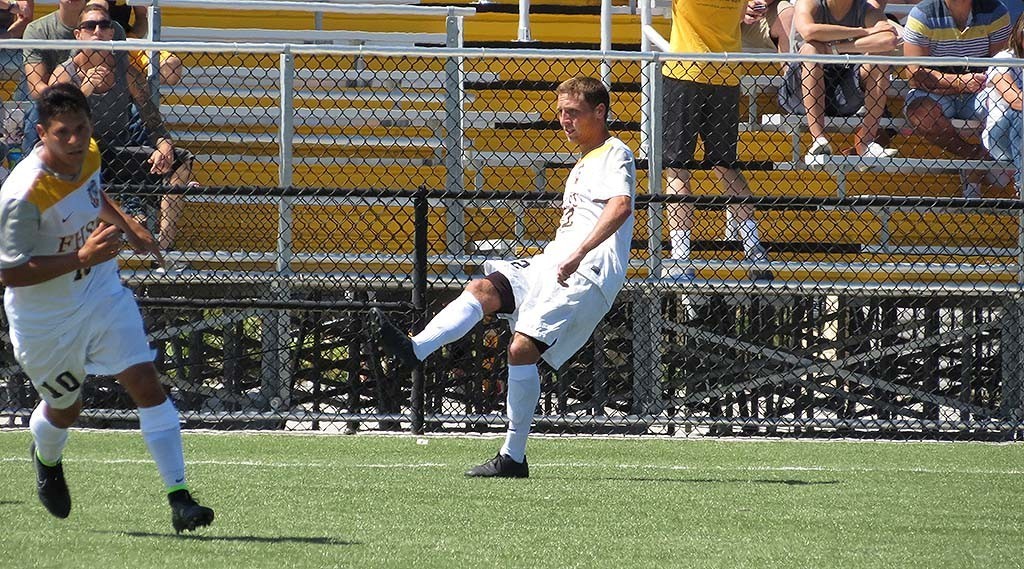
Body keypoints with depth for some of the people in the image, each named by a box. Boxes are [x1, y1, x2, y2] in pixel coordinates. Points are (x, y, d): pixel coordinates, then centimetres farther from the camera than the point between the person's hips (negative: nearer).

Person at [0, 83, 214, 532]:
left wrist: (128, 227, 5)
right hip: (45, 320, -5)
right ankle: (47, 460, 53)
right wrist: (81, 257, -35)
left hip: (101, 293, 5)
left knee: (146, 383, -10)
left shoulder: (89, 155, -9)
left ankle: (179, 498, -10)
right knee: (66, 407, 15)